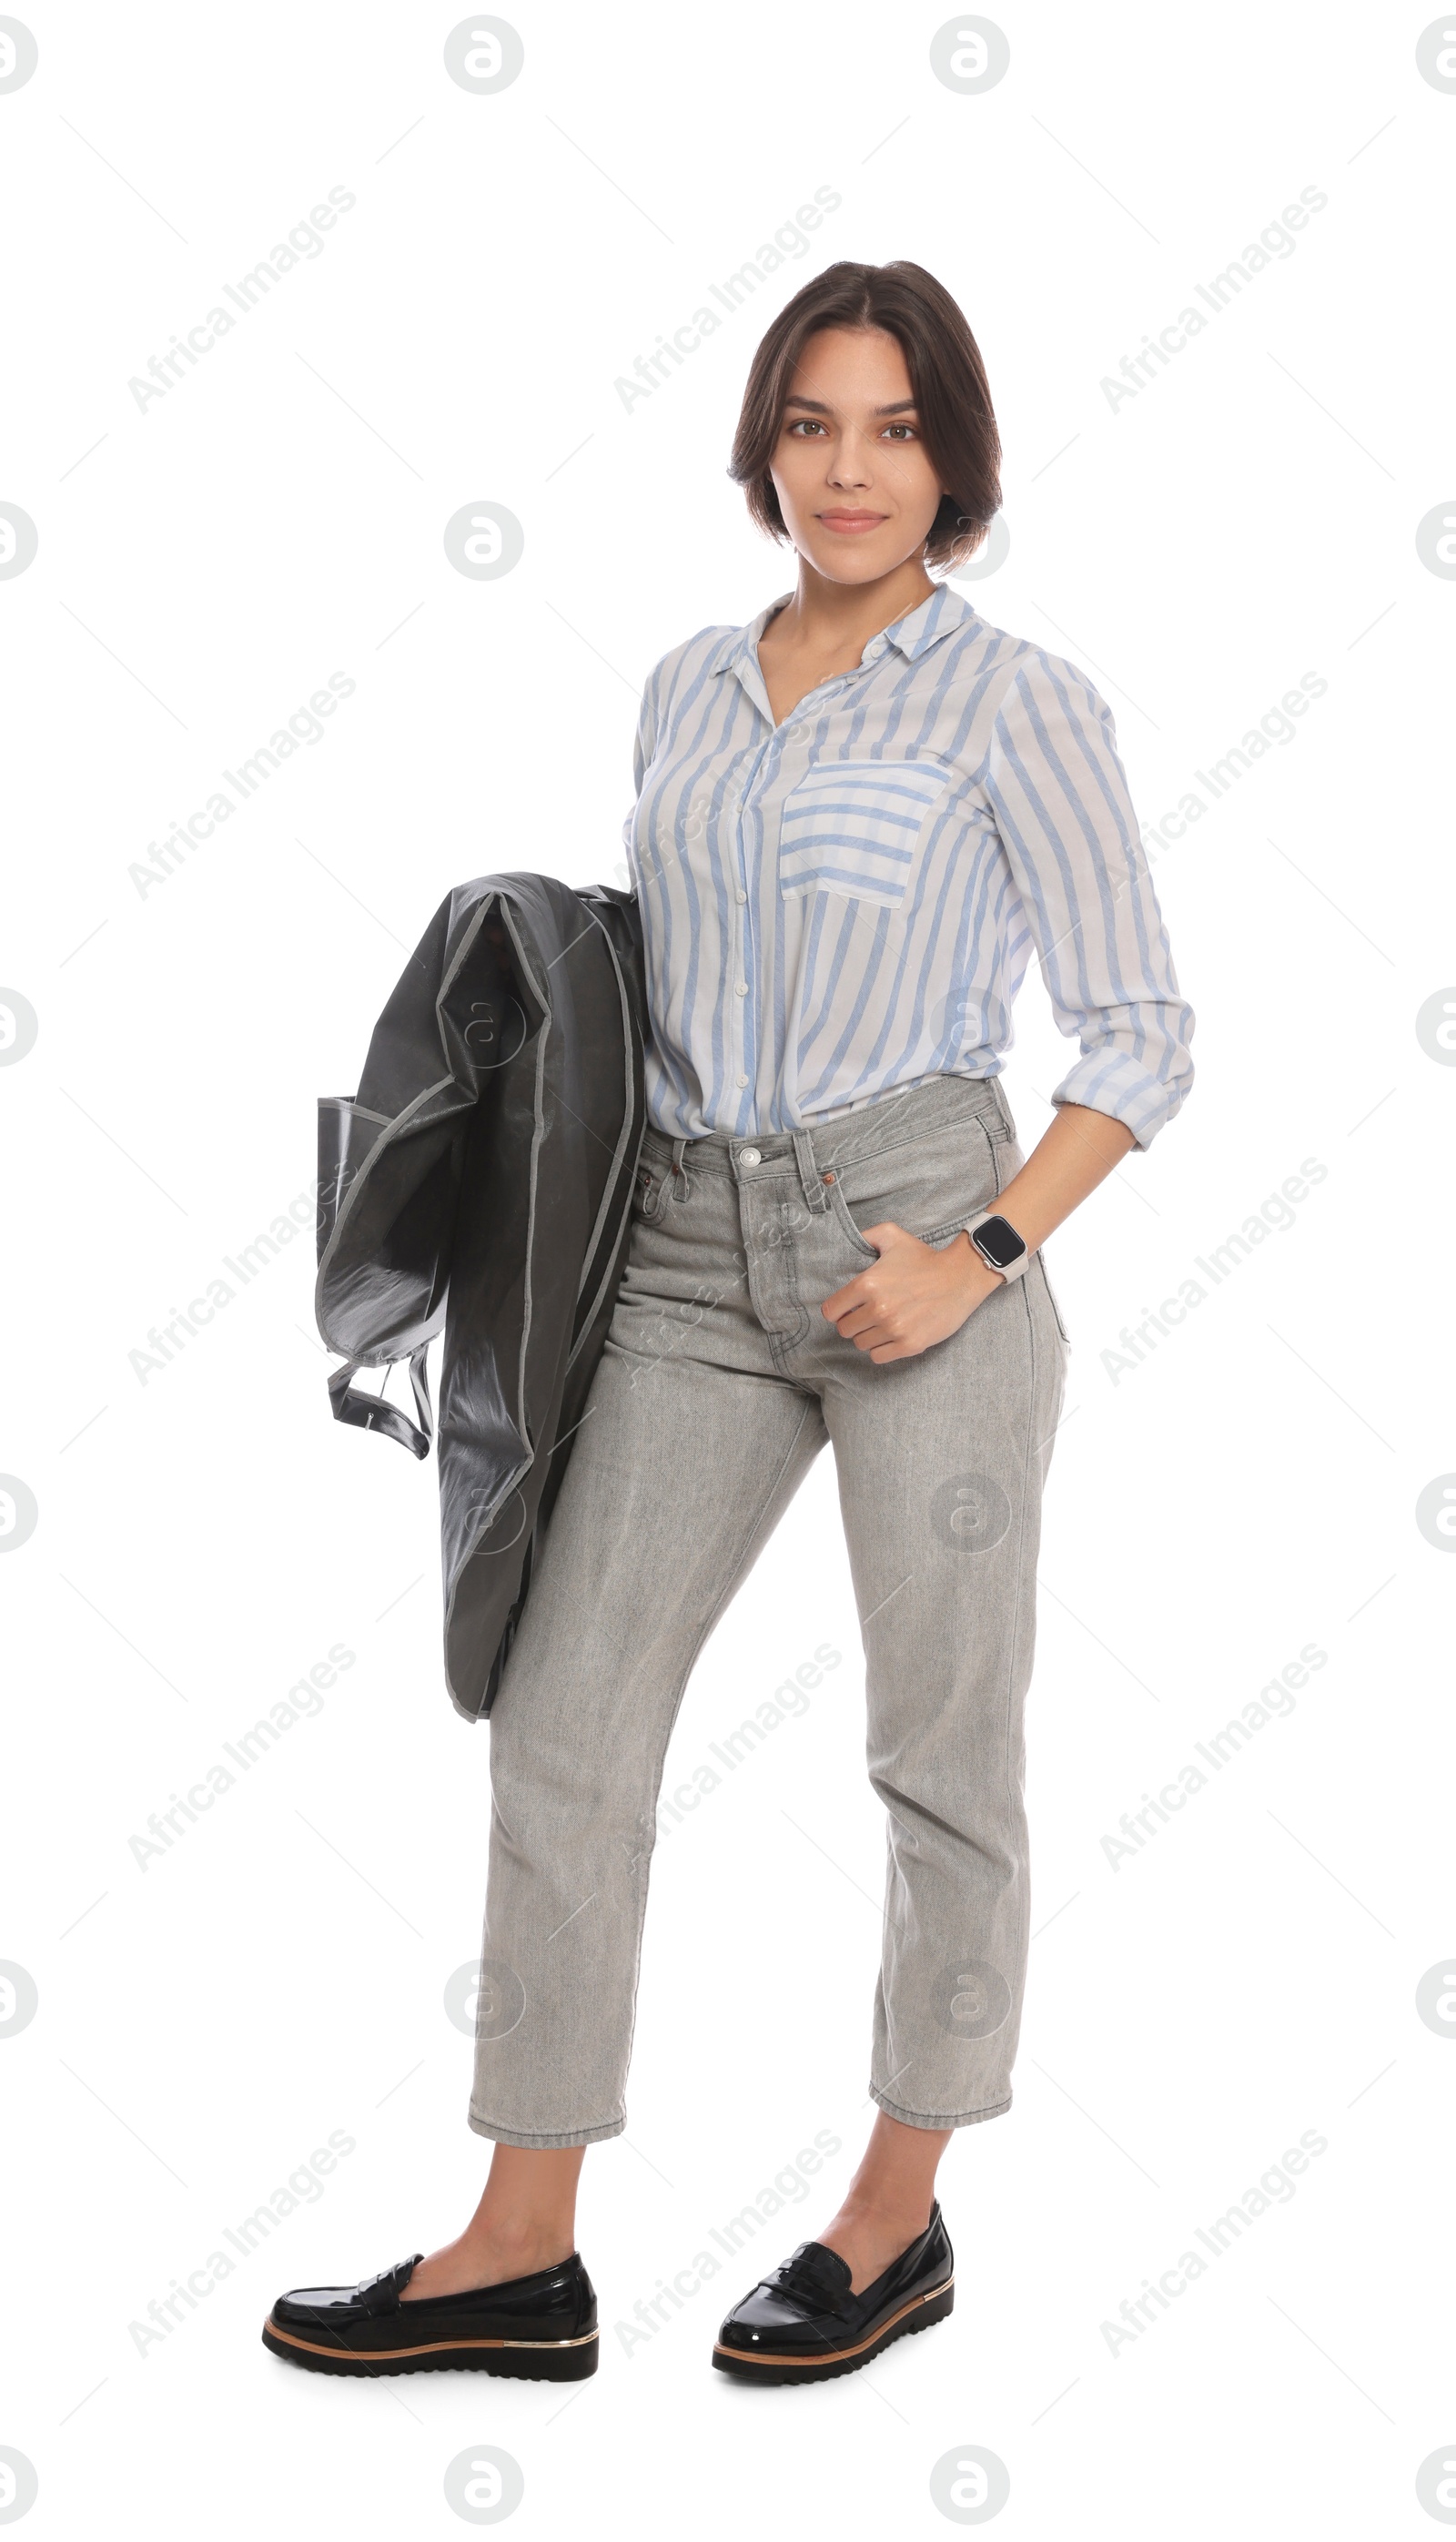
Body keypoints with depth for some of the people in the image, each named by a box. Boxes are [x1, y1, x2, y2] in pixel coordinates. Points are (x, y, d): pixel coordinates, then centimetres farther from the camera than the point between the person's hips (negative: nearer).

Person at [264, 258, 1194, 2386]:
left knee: (943, 1744, 5)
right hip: (690, 1256, 5)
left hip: (920, 1234, -5)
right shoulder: (688, 688, 14)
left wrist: (979, 1253, -13)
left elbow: (1142, 1038, -3)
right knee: (564, 1717, 1)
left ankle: (901, 2214, 23)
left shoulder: (1018, 703, -2)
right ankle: (524, 2246, 11)